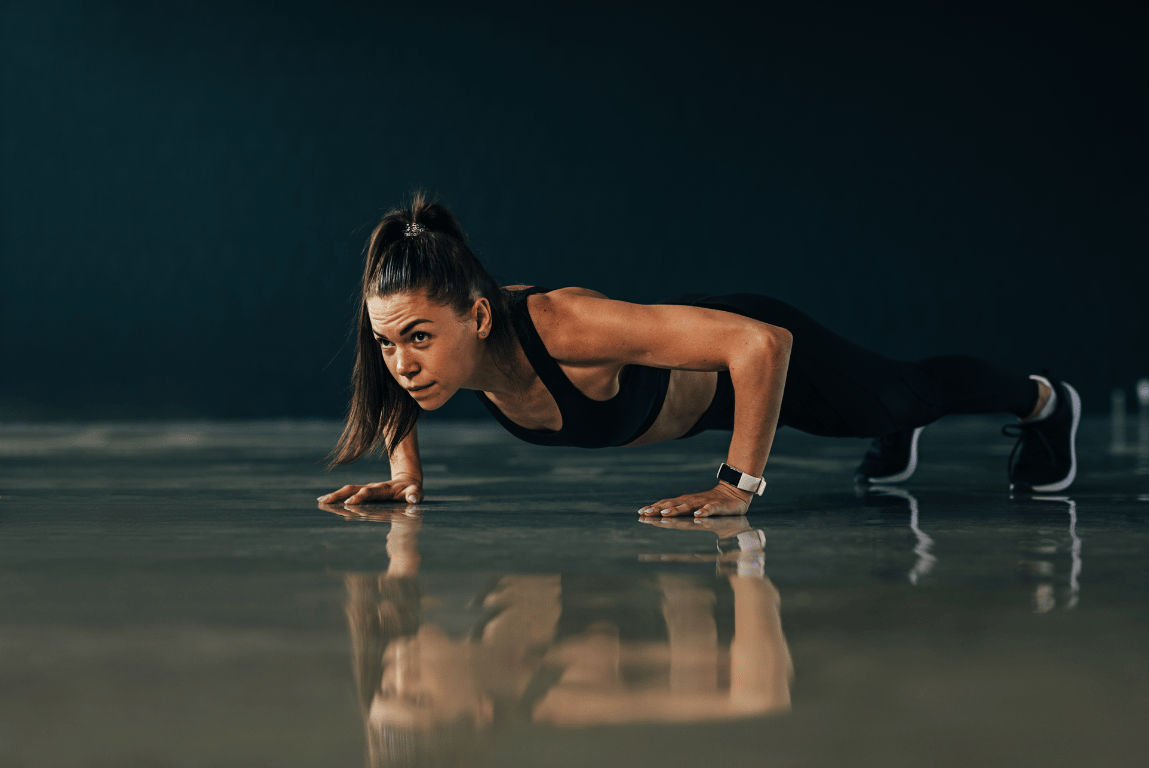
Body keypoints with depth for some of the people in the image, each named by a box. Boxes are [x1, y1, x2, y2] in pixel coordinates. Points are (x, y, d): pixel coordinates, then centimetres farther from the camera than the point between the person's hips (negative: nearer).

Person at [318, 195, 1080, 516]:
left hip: (747, 348, -5)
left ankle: (1042, 401, 57)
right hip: (678, 376, 5)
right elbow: (399, 384, -1)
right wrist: (407, 474, -12)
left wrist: (740, 486, -42)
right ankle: (898, 442, 72)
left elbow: (761, 344, -46)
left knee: (904, 394, 26)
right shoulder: (435, 333, -28)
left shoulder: (561, 327, -47)